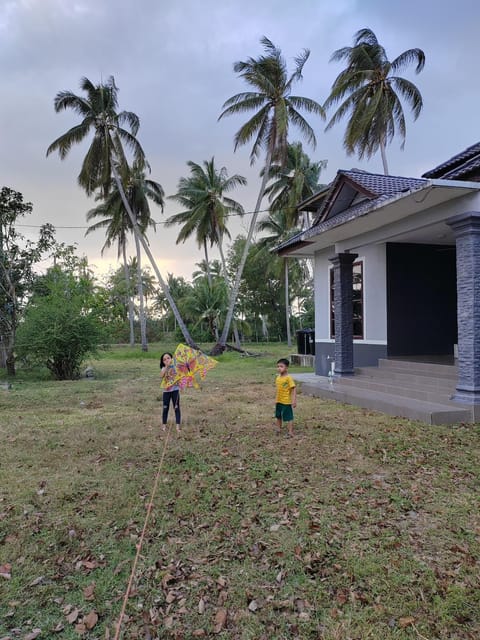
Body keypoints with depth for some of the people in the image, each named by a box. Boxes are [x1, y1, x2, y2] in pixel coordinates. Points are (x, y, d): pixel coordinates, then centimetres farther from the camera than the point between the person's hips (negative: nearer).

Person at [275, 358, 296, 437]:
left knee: (288, 417, 1)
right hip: (278, 401, 8)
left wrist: (294, 400, -23)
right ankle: (279, 430, 34)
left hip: (286, 402, -8)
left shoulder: (289, 378, -17)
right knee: (278, 416, 19)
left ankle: (290, 432, 9)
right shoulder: (277, 378, 5)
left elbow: (294, 389, -18)